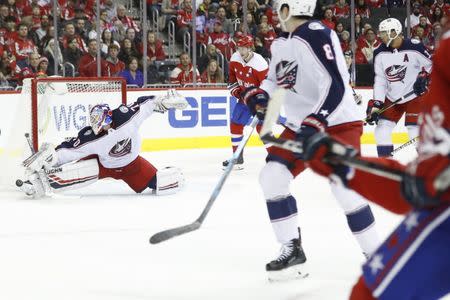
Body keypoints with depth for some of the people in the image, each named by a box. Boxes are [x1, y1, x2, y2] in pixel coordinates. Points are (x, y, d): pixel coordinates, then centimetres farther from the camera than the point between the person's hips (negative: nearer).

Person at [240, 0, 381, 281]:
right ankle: (292, 251, 5)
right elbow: (275, 80, 21)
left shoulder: (317, 35, -22)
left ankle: (377, 255, -5)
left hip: (338, 122, -9)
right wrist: (259, 94, 0)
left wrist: (315, 123, -33)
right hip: (302, 125, 9)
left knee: (344, 187, -20)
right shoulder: (280, 44, 6)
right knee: (272, 176, -3)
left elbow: (336, 86, -27)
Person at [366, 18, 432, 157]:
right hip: (392, 98, 5)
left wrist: (424, 77, -21)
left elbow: (432, 64, -4)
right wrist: (376, 104, -6)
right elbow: (380, 80, 0)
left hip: (414, 96, -5)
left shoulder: (414, 47, -17)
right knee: (382, 130, -1)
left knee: (415, 132, -13)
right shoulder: (379, 53, -3)